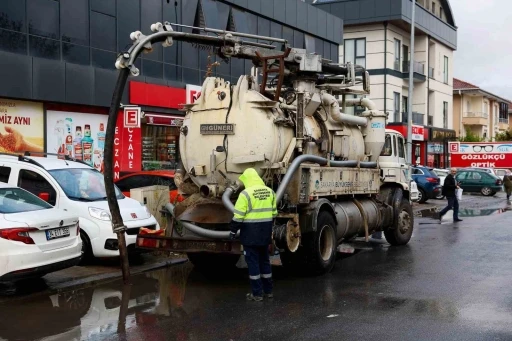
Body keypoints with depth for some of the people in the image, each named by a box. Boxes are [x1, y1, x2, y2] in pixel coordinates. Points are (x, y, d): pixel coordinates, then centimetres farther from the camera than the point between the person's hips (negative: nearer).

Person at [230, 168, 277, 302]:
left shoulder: (246, 193, -13)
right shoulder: (269, 191, 7)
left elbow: (238, 215, -14)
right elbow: (274, 213, 14)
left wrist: (233, 231, -3)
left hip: (250, 233, -6)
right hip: (265, 233, 6)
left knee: (253, 262, 1)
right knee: (265, 260, 17)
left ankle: (257, 293, 4)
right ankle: (268, 290, 23)